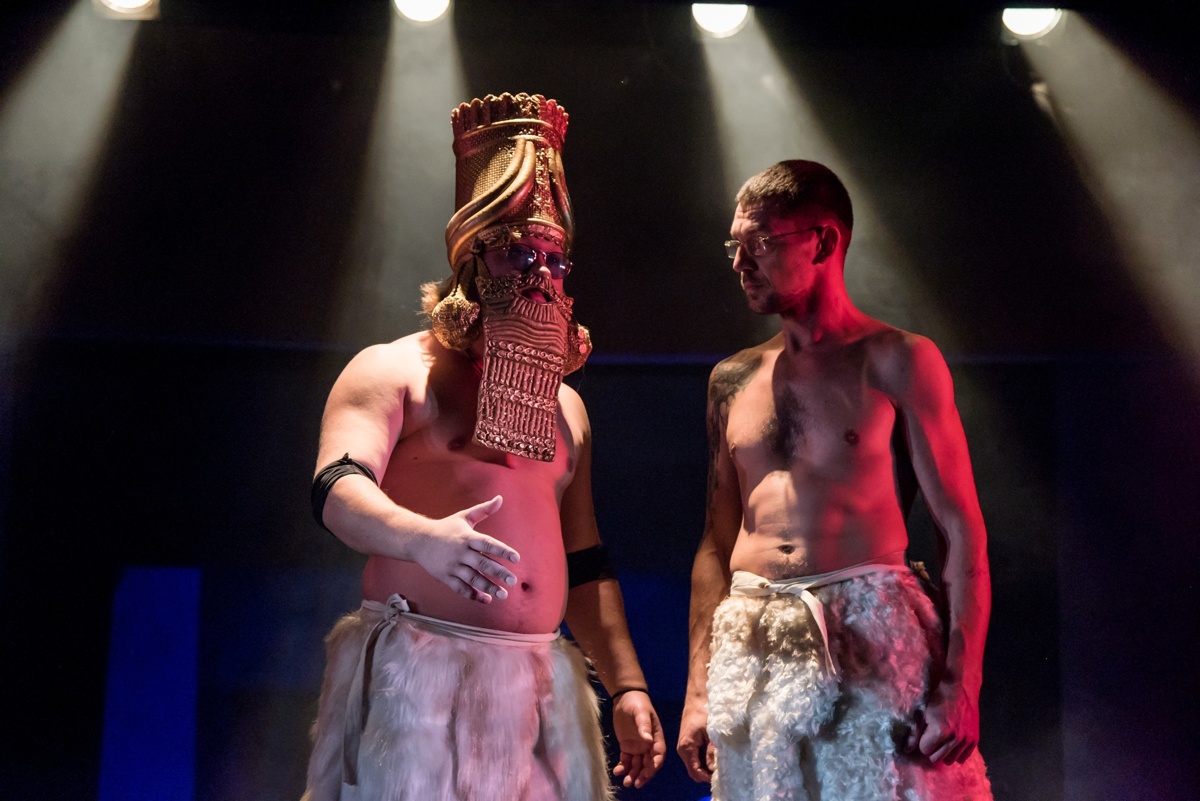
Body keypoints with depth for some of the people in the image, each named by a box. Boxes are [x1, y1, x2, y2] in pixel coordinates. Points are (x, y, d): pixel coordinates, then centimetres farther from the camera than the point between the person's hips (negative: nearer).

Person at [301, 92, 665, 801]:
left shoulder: (564, 403, 20)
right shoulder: (394, 371, 2)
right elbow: (339, 489, -16)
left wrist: (627, 687, 13)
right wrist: (424, 538, -36)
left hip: (539, 684, 5)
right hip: (418, 677, -5)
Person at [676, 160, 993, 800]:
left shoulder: (896, 362, 0)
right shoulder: (732, 381, 13)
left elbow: (960, 528, -3)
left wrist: (961, 683, -13)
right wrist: (698, 690, 8)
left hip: (873, 638, -4)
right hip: (751, 648, 4)